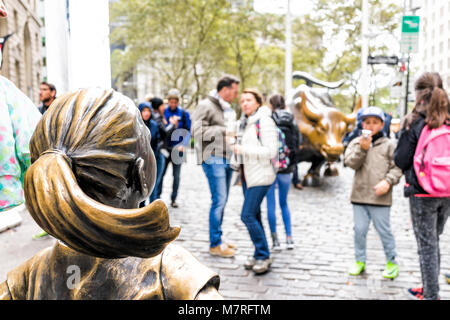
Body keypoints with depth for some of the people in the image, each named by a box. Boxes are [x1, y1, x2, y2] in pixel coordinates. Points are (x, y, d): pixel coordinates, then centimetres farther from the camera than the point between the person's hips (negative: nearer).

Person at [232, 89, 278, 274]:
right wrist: (236, 155, 13)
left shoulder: (264, 121, -12)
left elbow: (270, 151, -20)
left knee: (247, 215, -12)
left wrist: (243, 149, -19)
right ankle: (260, 254, 23)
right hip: (247, 175, 9)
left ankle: (263, 256, 1)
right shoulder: (246, 122, 15)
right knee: (254, 216, 12)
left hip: (260, 176, -9)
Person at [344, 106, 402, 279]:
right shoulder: (355, 143, 7)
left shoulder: (388, 145, 2)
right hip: (360, 195, 2)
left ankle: (392, 262, 22)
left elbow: (397, 167, 0)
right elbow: (350, 162, -6)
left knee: (384, 231, 5)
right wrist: (362, 148, -17)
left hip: (380, 198, -2)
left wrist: (388, 181, -15)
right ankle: (360, 261, 25)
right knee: (359, 230, 10)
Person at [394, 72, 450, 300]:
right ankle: (429, 288, 30)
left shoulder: (415, 123, -12)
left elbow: (401, 160, -9)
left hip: (422, 195, -5)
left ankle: (431, 295, 11)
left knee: (427, 245, 4)